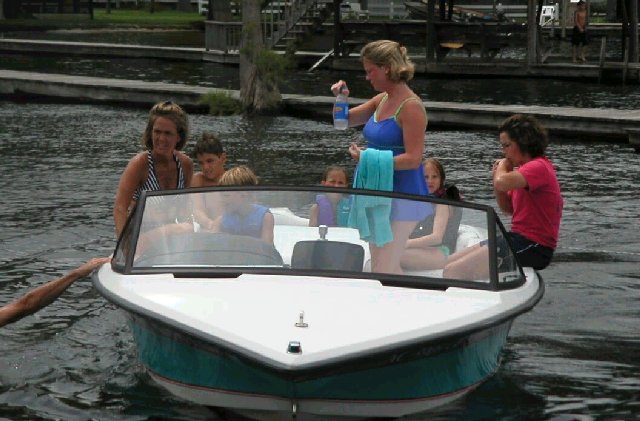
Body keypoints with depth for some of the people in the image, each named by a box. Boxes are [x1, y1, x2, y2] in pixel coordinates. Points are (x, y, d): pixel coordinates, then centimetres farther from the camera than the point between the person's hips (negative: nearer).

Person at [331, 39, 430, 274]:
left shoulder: (410, 106, -15)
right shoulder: (382, 100, 10)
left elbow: (413, 159, -21)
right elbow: (346, 121, 21)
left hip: (401, 197, -9)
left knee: (382, 272, -11)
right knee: (389, 270, 15)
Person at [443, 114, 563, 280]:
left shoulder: (539, 167, -14)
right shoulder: (524, 169, 17)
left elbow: (502, 182, -32)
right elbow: (509, 209, 22)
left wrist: (503, 166, -8)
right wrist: (497, 175, 5)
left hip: (533, 247, -11)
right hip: (518, 238, 11)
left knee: (452, 272, -18)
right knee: (448, 263, 8)